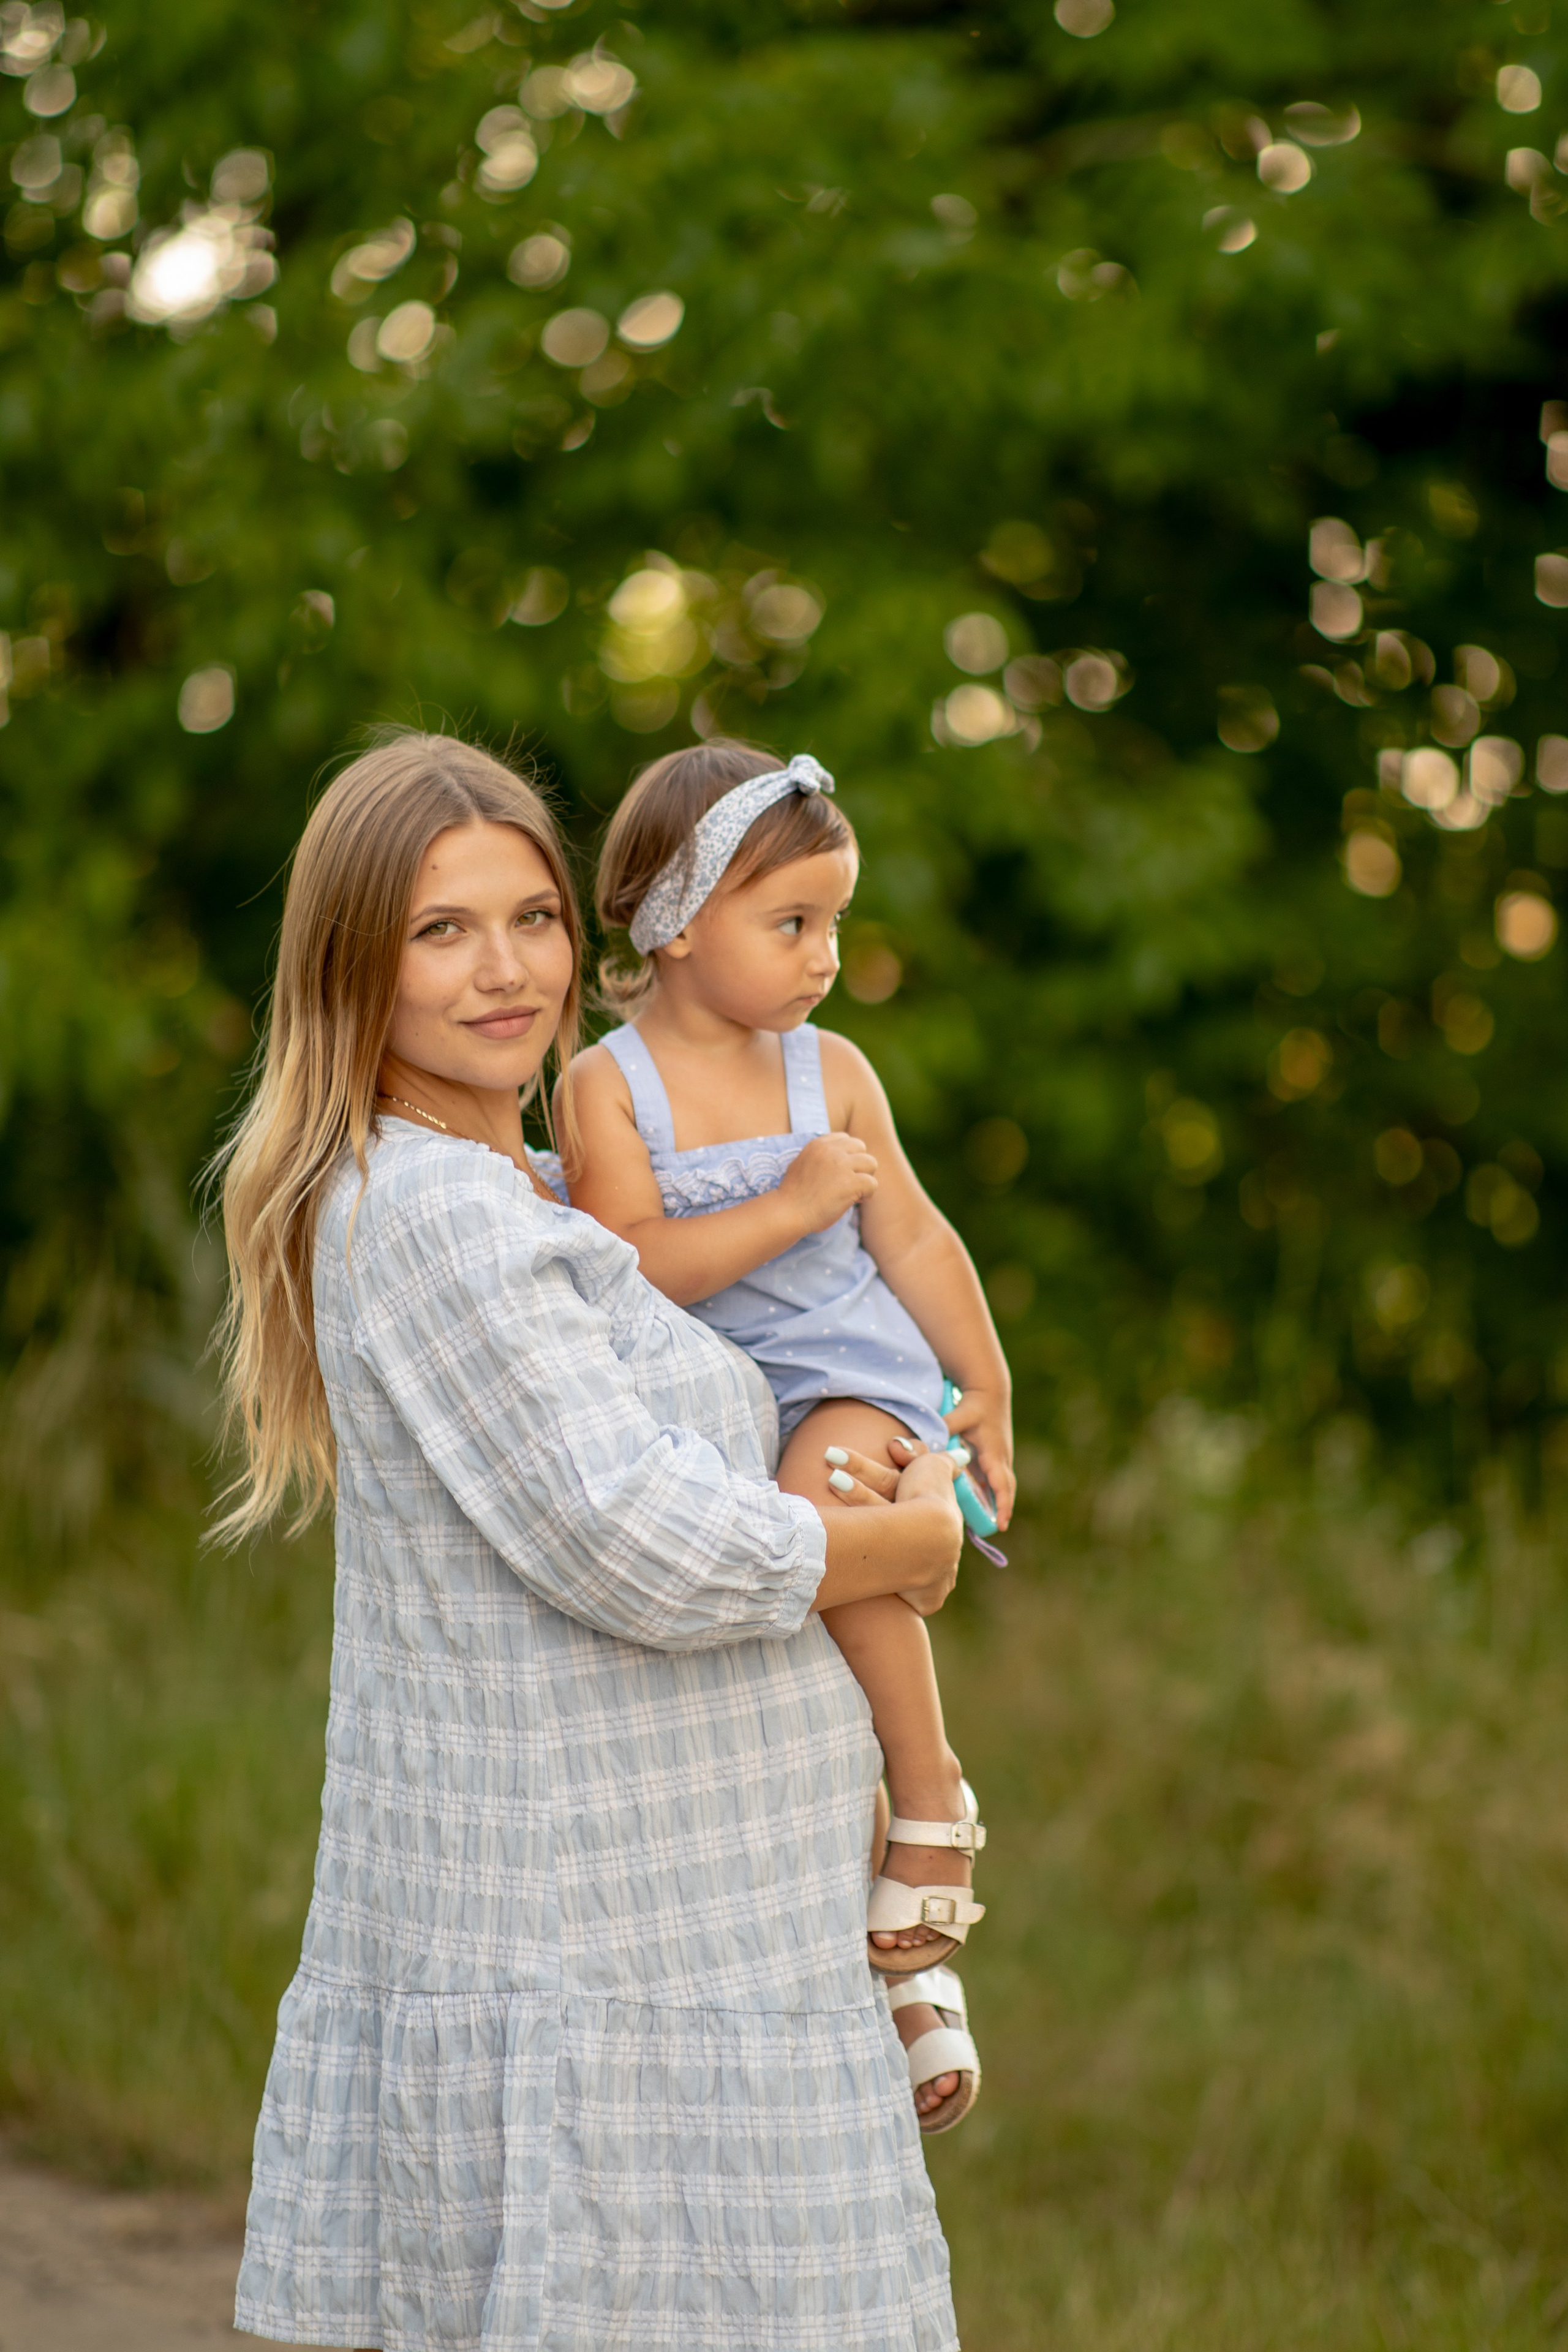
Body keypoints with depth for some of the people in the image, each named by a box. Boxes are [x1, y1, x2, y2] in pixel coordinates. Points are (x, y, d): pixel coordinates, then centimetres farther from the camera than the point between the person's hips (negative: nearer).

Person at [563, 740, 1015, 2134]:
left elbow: (916, 1241, 8)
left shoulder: (831, 1072, 2)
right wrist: (794, 1207, -20)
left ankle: (933, 1815, -22)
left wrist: (989, 1405, 11)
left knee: (822, 1511, -33)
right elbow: (626, 1270, -16)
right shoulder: (607, 1087, -4)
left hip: (850, 1382, -3)